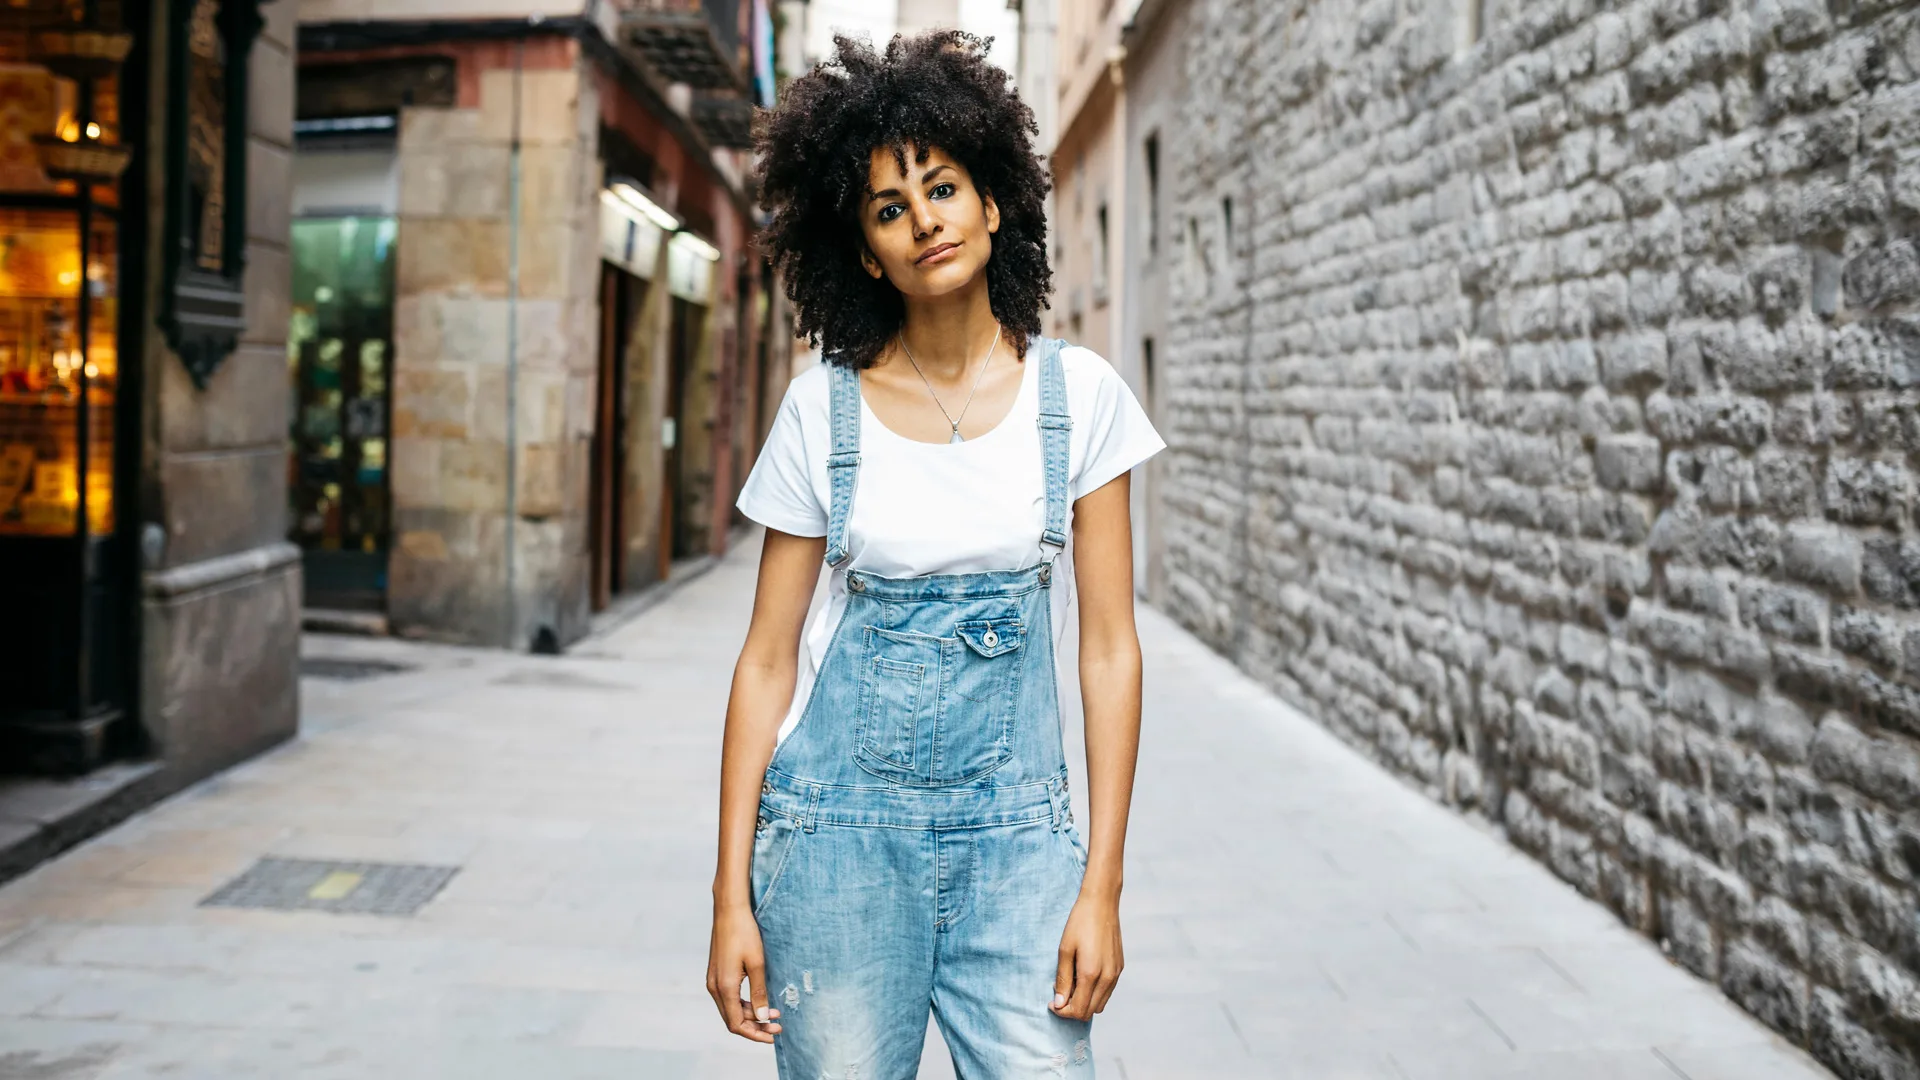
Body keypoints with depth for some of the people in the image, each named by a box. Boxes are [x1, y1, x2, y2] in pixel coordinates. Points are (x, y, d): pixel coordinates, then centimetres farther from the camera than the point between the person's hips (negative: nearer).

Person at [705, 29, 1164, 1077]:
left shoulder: (1077, 393, -2)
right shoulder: (822, 410, -3)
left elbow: (1109, 646, -1)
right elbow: (767, 658, 0)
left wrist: (1101, 884, -5)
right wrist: (733, 894, -3)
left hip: (1014, 829, 0)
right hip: (839, 822, 0)